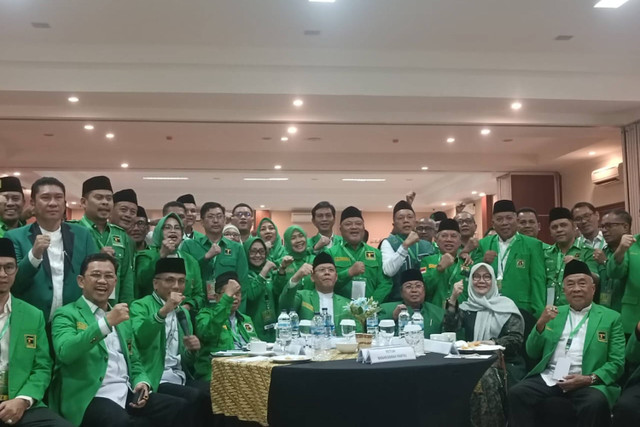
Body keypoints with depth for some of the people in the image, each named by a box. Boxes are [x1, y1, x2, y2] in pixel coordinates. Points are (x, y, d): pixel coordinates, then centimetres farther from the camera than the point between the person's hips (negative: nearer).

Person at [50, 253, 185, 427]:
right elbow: (65, 352, -18)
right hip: (90, 397, -6)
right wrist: (106, 322, -25)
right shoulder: (67, 314, 2)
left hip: (128, 393, 6)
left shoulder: (122, 318, 23)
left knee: (180, 407, -16)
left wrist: (142, 382, 3)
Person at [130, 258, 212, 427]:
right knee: (196, 398, -29)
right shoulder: (141, 306, 0)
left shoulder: (183, 312, 20)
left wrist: (192, 350, 1)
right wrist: (164, 310, -33)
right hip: (156, 381, -6)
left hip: (181, 378, 6)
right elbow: (138, 338, -23)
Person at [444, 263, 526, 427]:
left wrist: (493, 343, -20)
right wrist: (453, 299, -8)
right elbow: (449, 331, -1)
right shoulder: (466, 307, 14)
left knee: (485, 378, -34)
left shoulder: (506, 306, 6)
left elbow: (517, 339, -2)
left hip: (503, 362, -2)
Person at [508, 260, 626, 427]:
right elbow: (532, 353, 12)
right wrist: (541, 323, -5)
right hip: (548, 379, 3)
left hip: (586, 383, -2)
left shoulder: (610, 318, 8)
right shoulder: (554, 314, 17)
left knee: (596, 402, -35)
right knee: (517, 393, -25)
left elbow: (617, 363, 3)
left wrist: (590, 379, -15)